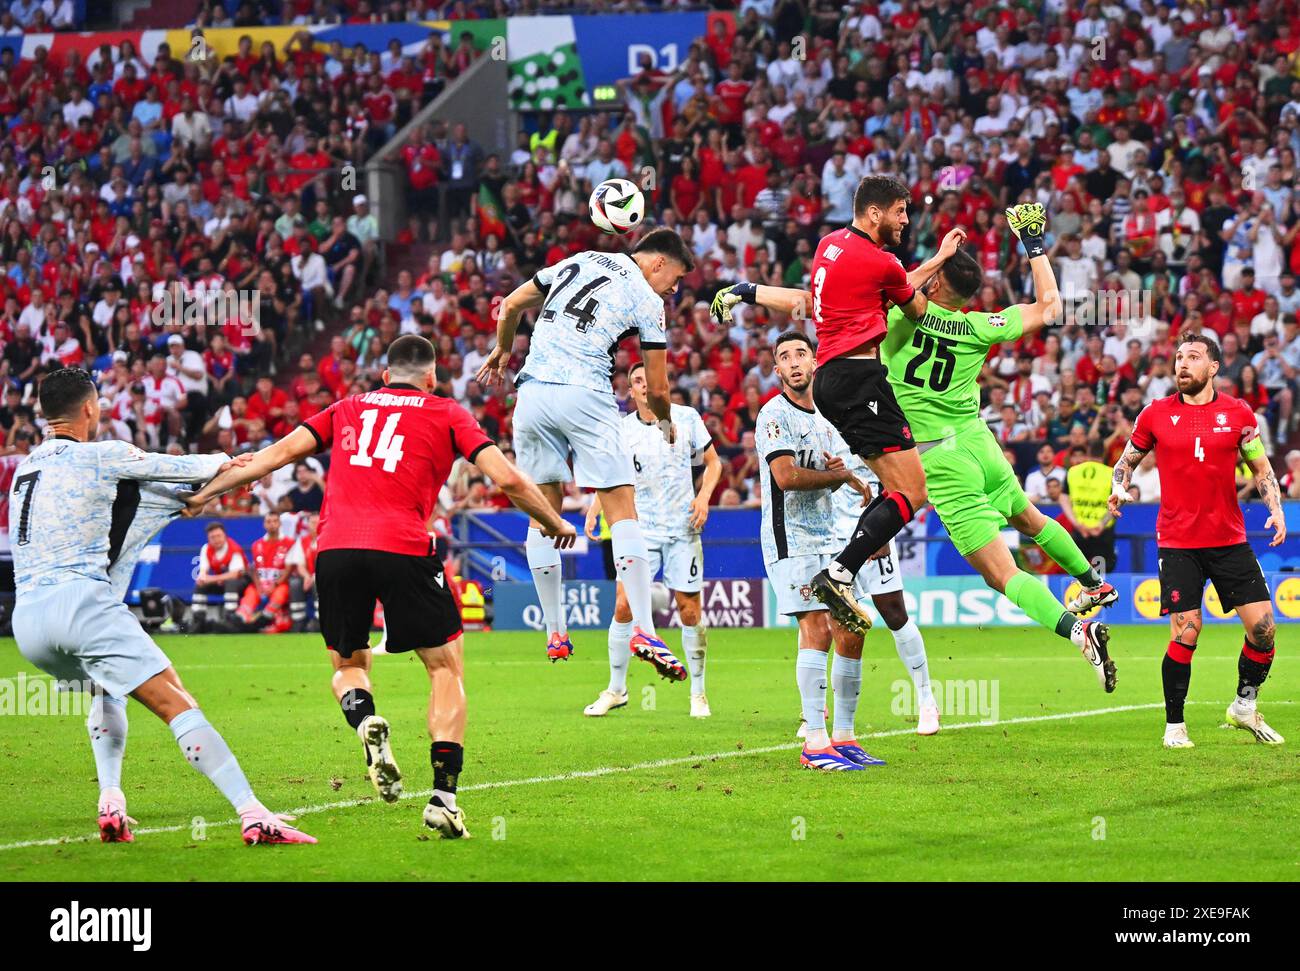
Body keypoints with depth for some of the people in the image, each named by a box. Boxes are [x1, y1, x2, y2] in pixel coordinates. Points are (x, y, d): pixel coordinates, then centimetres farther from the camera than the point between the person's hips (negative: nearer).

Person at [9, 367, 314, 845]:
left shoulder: (24, 469, 21)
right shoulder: (101, 456, 1)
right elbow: (179, 468, 11)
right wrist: (224, 462, 33)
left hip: (26, 616, 7)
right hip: (80, 602, -7)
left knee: (106, 688, 33)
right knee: (176, 702, -9)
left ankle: (110, 798, 12)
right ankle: (253, 815, -20)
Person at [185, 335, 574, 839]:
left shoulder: (347, 409, 23)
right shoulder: (445, 414, 15)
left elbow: (278, 453, 18)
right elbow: (507, 479, 7)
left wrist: (203, 492, 25)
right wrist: (555, 524, 23)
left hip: (335, 548, 3)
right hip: (403, 549, -3)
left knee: (348, 664, 23)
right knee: (446, 665, 12)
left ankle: (364, 719, -12)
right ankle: (443, 794, -1)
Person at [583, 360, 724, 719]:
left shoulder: (687, 418, 0)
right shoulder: (621, 429, 2)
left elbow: (713, 462, 8)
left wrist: (704, 495, -9)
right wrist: (593, 510, -4)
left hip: (683, 528, -1)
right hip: (640, 529, 1)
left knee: (690, 611, 0)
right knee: (623, 606, -8)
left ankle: (698, 693, 13)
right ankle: (616, 689, 5)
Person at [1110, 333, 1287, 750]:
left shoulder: (1238, 414, 3)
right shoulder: (1156, 414, 2)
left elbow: (1262, 469, 11)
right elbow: (1127, 461, 14)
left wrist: (1276, 509, -5)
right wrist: (1119, 488, -7)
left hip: (1229, 539, 2)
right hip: (1177, 541, -1)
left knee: (1263, 626, -5)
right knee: (1185, 633, -9)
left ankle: (1245, 706, 18)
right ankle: (1174, 726, 5)